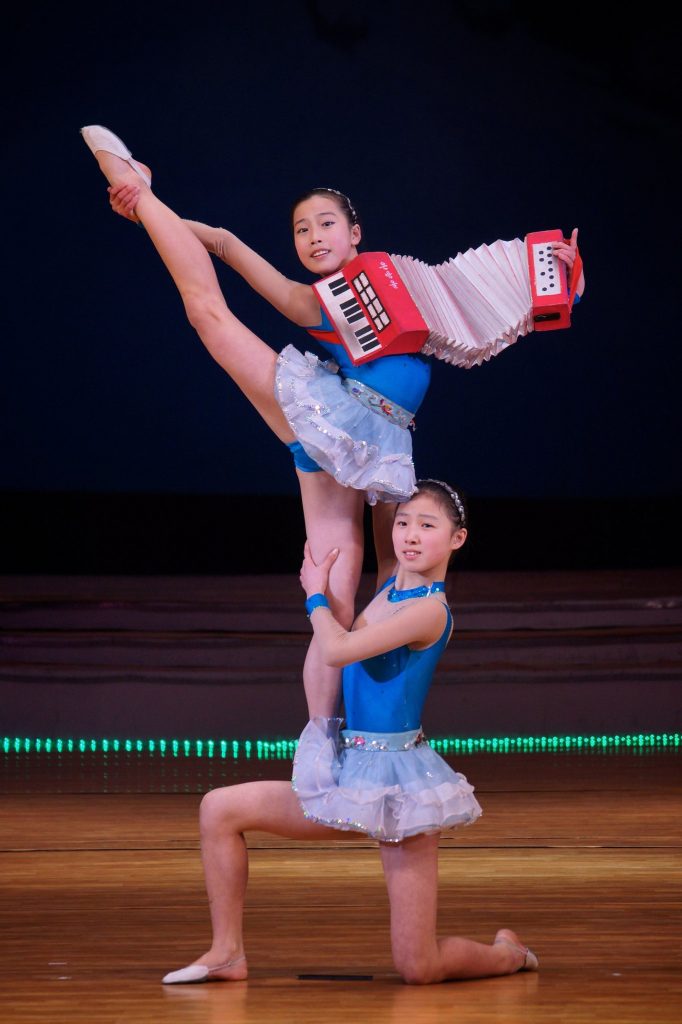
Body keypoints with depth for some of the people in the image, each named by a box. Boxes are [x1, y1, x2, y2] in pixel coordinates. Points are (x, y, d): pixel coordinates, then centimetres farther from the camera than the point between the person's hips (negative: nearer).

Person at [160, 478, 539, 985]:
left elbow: (339, 649, -21)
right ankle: (228, 953, 9)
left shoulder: (430, 610, -17)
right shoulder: (389, 590, 9)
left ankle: (507, 953, 26)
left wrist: (317, 596, -5)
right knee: (219, 808, 1)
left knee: (418, 968, -6)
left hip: (398, 780, -8)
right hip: (351, 773, 8)